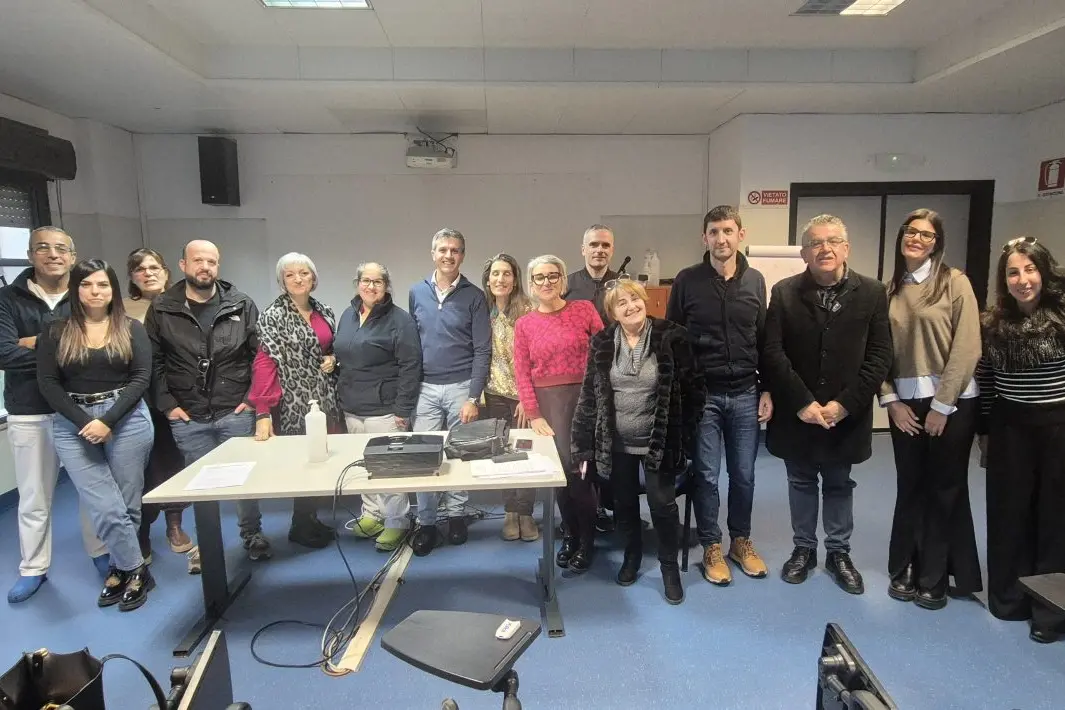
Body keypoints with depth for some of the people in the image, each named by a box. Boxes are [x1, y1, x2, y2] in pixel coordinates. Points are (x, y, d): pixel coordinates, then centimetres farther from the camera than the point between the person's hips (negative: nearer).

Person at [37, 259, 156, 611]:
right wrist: (84, 422, -11)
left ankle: (121, 570, 21)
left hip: (127, 420, 0)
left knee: (127, 503, 3)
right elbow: (48, 383, 1)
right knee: (105, 507, -5)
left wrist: (108, 420, -13)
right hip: (73, 425, 1)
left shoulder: (131, 328, 4)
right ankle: (136, 570, 12)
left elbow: (141, 377, -3)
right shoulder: (56, 332, 6)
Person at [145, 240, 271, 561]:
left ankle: (252, 535, 28)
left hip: (236, 413, 0)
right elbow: (153, 362, 2)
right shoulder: (161, 309, 0)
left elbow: (262, 354, 1)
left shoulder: (242, 305, -1)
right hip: (188, 418, 1)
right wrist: (167, 405, -3)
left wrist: (253, 397, -4)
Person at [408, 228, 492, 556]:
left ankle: (457, 514, 23)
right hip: (426, 388, 2)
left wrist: (473, 397, -11)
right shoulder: (417, 293, 7)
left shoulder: (474, 296, -2)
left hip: (461, 387, -2)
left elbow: (482, 351, -5)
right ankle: (426, 522, 15)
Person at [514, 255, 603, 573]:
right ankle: (570, 534, 25)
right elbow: (522, 374, 3)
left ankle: (586, 541, 15)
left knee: (581, 470, -5)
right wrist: (533, 415, -5)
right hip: (546, 403, 2)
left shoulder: (584, 309, 3)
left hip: (584, 398, -1)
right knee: (559, 470, 3)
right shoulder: (524, 324, 7)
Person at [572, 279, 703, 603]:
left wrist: (685, 436, -5)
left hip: (659, 442, -2)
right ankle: (632, 556, 39)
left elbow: (694, 389, -5)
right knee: (624, 504, 15)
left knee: (663, 505, 4)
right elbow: (588, 395, -1)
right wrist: (584, 447, -2)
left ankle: (670, 566, 27)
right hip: (617, 443, 3)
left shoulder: (671, 337, -10)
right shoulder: (601, 343, -3)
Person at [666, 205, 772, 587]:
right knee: (706, 475, 5)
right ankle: (711, 547, 22)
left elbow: (764, 339, 9)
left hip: (745, 394, 3)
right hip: (701, 394, -2)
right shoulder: (687, 280, -4)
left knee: (743, 474, 11)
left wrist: (767, 390, 5)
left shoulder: (755, 280, 5)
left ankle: (741, 541, 30)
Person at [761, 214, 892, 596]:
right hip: (797, 414, 0)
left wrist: (844, 403, -14)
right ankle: (803, 549, 31)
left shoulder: (872, 292, -2)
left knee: (839, 485, 16)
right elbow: (772, 353, -9)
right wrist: (802, 403, -15)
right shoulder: (784, 292, -4)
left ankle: (839, 553, 32)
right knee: (801, 482, 15)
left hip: (845, 415, 0)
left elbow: (879, 356, -6)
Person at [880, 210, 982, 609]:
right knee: (910, 487, 11)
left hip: (951, 402, -3)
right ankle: (903, 571, 25)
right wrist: (891, 400, -5)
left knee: (945, 489, 8)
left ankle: (933, 578, 23)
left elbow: (967, 348, -10)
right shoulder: (889, 290, 6)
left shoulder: (954, 282, -5)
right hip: (905, 402, 3)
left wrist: (942, 404, -12)